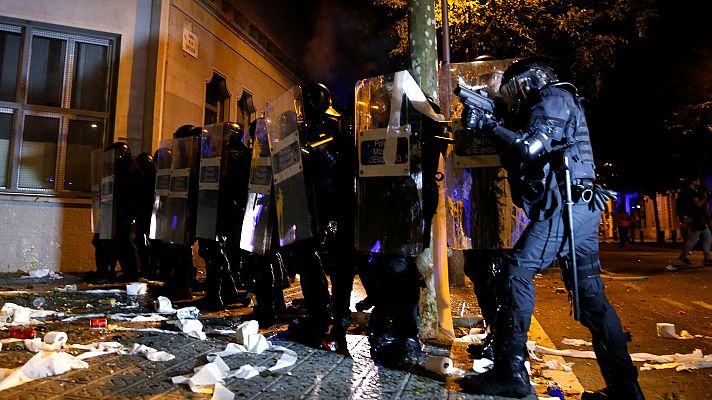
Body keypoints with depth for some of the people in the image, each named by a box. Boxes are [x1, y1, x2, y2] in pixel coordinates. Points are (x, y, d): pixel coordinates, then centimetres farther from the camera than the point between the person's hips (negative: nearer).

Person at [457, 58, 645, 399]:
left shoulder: (552, 99, 0)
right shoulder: (558, 104, 29)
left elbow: (529, 148, -18)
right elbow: (518, 159, 25)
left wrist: (487, 124, -10)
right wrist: (495, 126, 17)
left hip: (563, 207, -10)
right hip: (583, 208, 10)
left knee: (518, 272, -11)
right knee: (590, 292, 9)